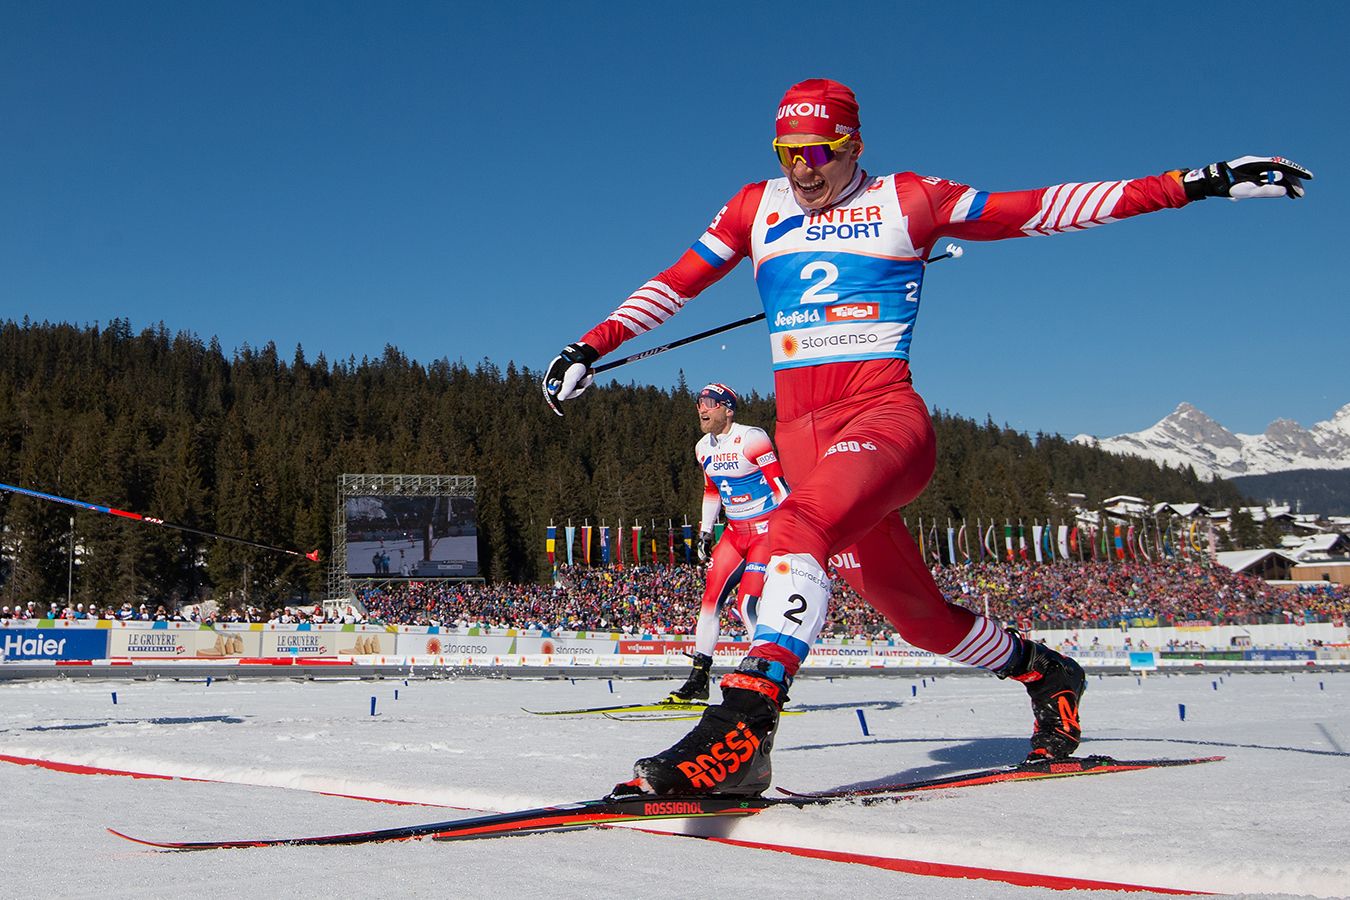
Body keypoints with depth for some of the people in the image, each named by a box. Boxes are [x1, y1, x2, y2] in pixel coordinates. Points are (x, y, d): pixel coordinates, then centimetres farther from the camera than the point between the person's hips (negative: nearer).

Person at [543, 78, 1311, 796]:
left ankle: (742, 727, -44)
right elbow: (675, 283, 16)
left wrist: (1199, 184, 0)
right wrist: (593, 346, 5)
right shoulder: (758, 208, 16)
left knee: (801, 524, -35)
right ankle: (1044, 674, 33)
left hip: (886, 415, -4)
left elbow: (1043, 209, 4)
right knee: (917, 614, 8)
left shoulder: (908, 201, 6)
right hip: (801, 432, 4)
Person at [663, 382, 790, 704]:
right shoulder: (703, 448, 8)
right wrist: (705, 533, 17)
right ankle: (698, 679, 5)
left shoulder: (751, 439, -17)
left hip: (768, 529, -7)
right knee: (711, 596, -1)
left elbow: (780, 485, -17)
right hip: (736, 532, 7)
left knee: (748, 604, -15)